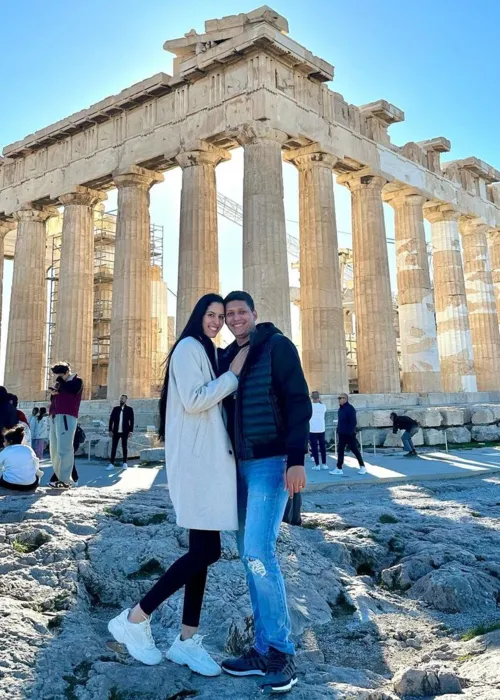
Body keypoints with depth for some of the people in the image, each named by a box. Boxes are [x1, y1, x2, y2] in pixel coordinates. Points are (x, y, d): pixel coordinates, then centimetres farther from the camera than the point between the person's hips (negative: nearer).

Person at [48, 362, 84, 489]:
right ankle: (60, 477, 11)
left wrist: (59, 380, -3)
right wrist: (53, 392, 6)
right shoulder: (60, 383, 24)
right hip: (55, 417, 8)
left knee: (64, 449, -14)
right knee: (54, 450, 6)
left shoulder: (76, 381, 4)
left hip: (66, 417, -8)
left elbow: (70, 390, -16)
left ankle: (64, 480, -16)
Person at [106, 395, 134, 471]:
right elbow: (111, 419, 6)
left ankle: (125, 463, 13)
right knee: (113, 447, -1)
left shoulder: (129, 409, 3)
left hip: (124, 432, -2)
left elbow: (131, 421, -1)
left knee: (124, 447, 6)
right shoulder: (115, 408, 9)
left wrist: (131, 431, -8)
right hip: (116, 431, 2)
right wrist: (110, 430, -2)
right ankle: (111, 464, -1)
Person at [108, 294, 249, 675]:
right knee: (207, 550, -10)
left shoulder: (207, 351, 20)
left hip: (209, 457, 10)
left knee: (202, 550, 8)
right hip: (195, 458, -9)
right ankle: (134, 619, 4)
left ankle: (187, 640, 16)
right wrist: (234, 373, -12)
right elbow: (193, 402, -19)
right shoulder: (188, 347, -8)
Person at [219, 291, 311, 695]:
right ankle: (264, 650, 18)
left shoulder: (277, 347, -6)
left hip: (272, 461, -7)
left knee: (259, 552, -14)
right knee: (251, 555, 8)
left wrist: (297, 460, -21)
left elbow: (298, 402, -13)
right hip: (240, 465, 8)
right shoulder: (227, 357, 14)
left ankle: (282, 653, 0)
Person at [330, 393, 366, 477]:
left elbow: (353, 422, -20)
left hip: (349, 434, -9)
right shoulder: (341, 408, 12)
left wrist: (351, 432, -23)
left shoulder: (350, 408, -15)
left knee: (355, 450, 1)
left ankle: (362, 467, 13)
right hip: (342, 434, 9)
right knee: (340, 451, 6)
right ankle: (339, 469, 10)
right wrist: (338, 430, 15)